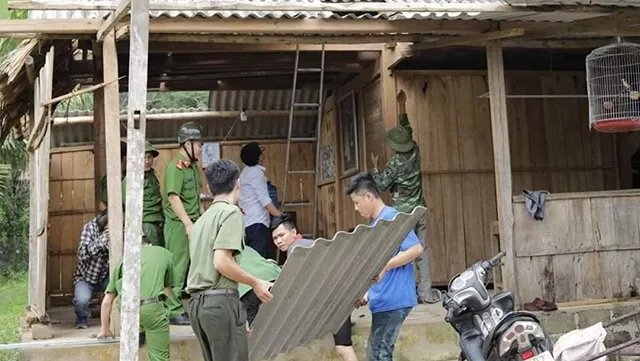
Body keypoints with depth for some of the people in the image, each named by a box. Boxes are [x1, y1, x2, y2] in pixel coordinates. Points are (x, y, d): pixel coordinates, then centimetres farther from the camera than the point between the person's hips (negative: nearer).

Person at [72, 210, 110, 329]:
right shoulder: (90, 227, -17)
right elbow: (82, 254, -29)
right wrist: (103, 239, -37)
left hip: (105, 277, 2)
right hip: (86, 277, -2)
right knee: (82, 300, -31)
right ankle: (82, 319, 5)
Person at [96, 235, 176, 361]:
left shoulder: (125, 258, 25)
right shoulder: (166, 254, 24)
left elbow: (107, 302, 22)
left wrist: (105, 329, 34)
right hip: (151, 308, -2)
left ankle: (139, 331, 33)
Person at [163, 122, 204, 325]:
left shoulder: (193, 166, 16)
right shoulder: (175, 167, -12)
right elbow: (173, 197, -19)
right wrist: (188, 223, -22)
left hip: (192, 224, 9)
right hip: (178, 225, -9)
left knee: (192, 268, 11)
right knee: (177, 268, -4)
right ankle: (174, 311, 1)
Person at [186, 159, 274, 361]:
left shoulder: (202, 219, 20)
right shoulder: (231, 212, -5)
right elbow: (221, 262, -17)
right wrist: (255, 283, -4)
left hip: (197, 302, 8)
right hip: (221, 300, -8)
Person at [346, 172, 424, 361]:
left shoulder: (391, 217, -12)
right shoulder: (376, 222, 17)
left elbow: (416, 249, -21)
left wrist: (384, 266, -24)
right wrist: (367, 293, 15)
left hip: (393, 300, -10)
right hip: (384, 300, 10)